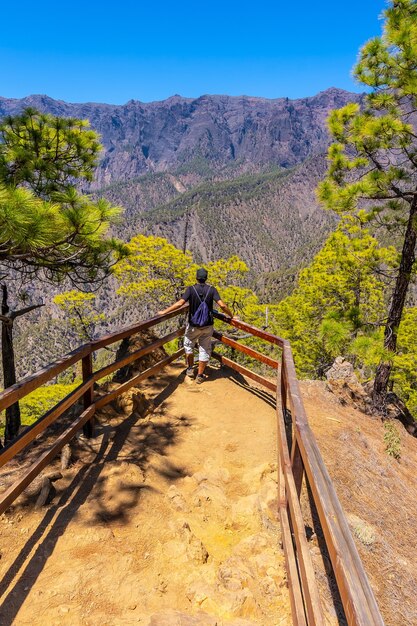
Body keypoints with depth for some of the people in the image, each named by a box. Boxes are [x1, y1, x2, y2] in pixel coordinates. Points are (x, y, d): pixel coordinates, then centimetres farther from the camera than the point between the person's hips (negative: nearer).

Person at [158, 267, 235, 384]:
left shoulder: (191, 289, -12)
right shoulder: (212, 289, -8)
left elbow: (180, 303, -21)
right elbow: (222, 305, -15)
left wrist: (164, 312, -14)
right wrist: (232, 316, -1)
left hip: (193, 325, -1)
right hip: (207, 326, 1)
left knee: (188, 345, 24)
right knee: (204, 350, 12)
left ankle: (190, 369, 30)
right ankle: (200, 376, 16)